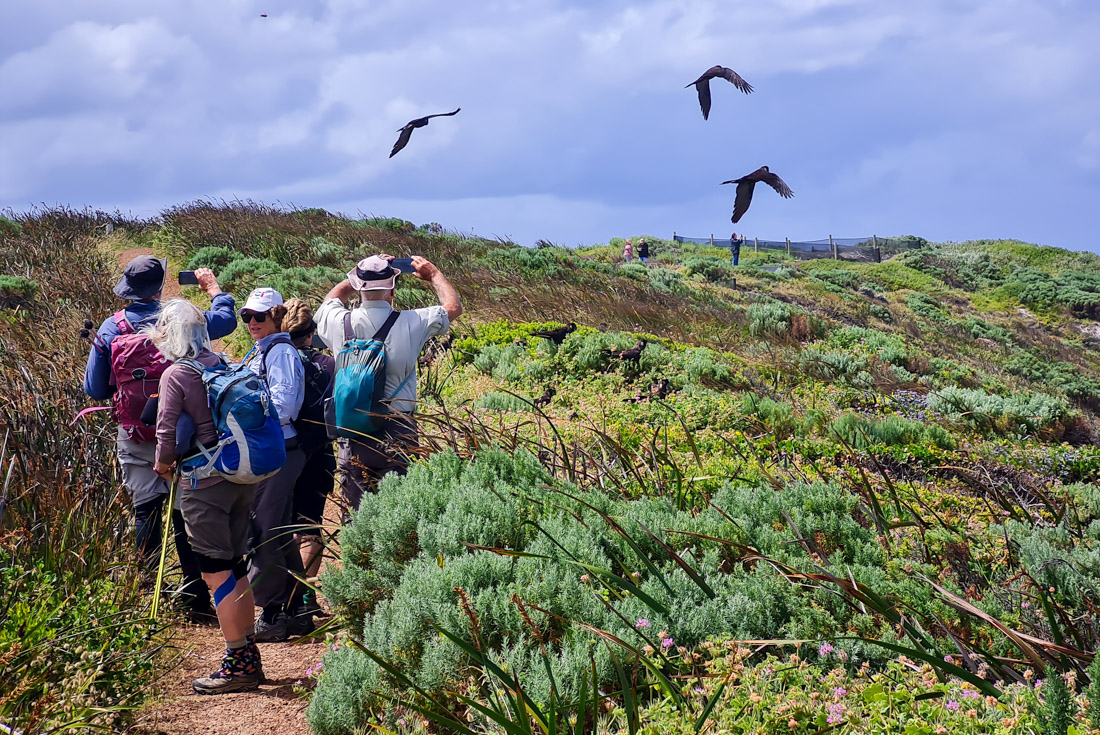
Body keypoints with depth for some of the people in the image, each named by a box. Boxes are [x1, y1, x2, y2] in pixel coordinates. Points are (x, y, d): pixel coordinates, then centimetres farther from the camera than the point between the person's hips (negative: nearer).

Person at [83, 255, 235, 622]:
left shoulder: (110, 328, -4)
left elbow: (94, 388, 2)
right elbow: (226, 319, 11)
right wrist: (212, 287, 28)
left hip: (134, 438, 1)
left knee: (145, 513, 8)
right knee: (186, 513, 5)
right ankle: (195, 597, 8)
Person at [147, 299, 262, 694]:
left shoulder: (175, 374, -10)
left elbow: (167, 432, -10)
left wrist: (162, 464, 9)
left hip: (204, 483, -7)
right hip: (243, 477, 7)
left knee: (217, 572, -2)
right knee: (236, 568, 14)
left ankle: (238, 664, 0)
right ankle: (249, 656, 20)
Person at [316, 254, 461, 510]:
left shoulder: (341, 323, -3)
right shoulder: (410, 324, -8)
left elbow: (332, 298, 23)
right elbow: (454, 306, 11)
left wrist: (364, 274, 31)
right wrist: (433, 274, 26)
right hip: (395, 433, -2)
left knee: (358, 512, 7)